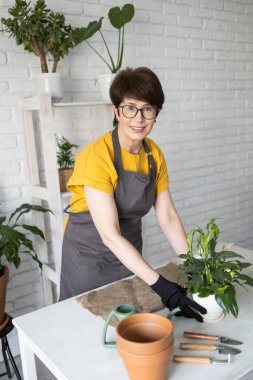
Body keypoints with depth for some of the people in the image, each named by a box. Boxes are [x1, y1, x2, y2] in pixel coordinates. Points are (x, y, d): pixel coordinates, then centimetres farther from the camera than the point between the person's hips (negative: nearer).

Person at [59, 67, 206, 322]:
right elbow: (110, 236, -29)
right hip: (89, 256, -5)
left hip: (129, 254, 6)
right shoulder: (97, 157, -26)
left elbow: (168, 217, -5)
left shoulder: (154, 155, -6)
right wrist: (159, 285, -33)